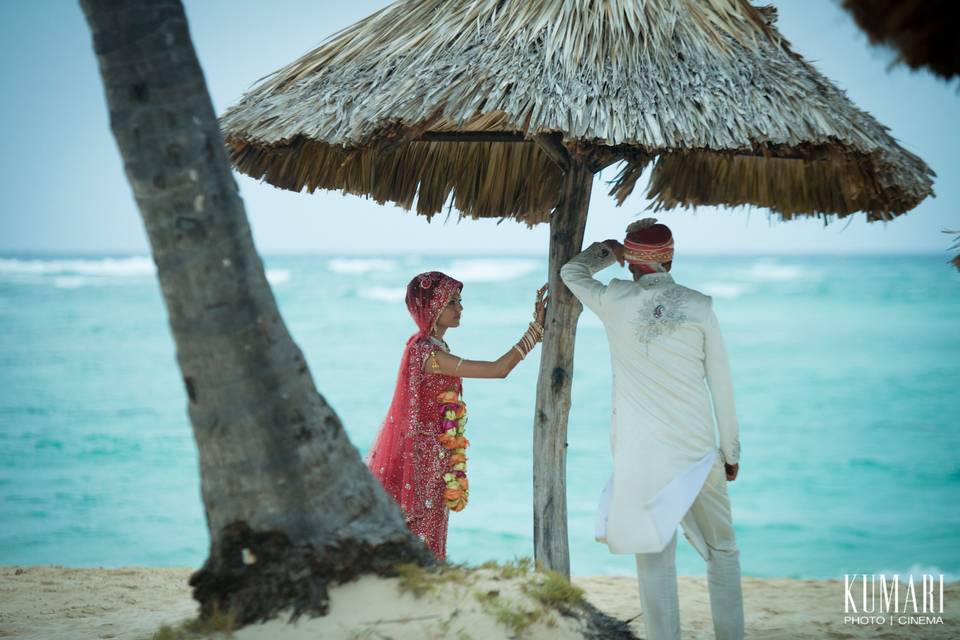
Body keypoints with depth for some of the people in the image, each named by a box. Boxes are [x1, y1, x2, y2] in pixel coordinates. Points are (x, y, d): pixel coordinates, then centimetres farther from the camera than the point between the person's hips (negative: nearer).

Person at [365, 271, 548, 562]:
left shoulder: (427, 346, 9)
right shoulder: (428, 354, -22)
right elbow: (498, 369, -24)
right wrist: (536, 328, -23)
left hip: (426, 455, 10)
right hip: (426, 458, -10)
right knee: (422, 541, -2)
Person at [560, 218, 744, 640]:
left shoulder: (615, 302, -2)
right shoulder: (698, 307, -3)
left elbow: (571, 272, 19)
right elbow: (721, 385, 2)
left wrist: (607, 251, 33)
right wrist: (731, 451, 10)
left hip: (640, 455, 0)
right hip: (696, 448, 0)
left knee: (654, 556, 4)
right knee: (721, 549, 14)